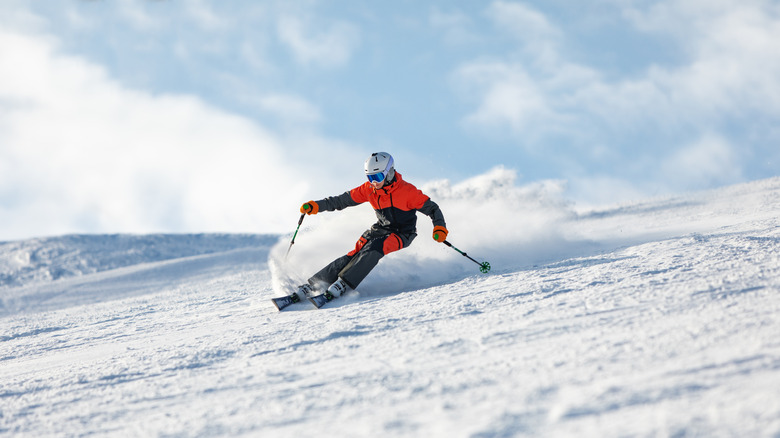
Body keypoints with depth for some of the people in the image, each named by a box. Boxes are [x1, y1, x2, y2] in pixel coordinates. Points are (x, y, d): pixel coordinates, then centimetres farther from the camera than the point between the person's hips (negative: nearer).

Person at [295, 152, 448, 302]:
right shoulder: (369, 189, -4)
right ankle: (311, 285, -20)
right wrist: (316, 206, -7)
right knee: (354, 254, -16)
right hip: (380, 229, 4)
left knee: (373, 248, -32)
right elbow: (343, 200, 2)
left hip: (402, 234, -4)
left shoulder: (407, 191, -18)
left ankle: (344, 284, -33)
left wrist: (439, 227, -32)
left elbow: (431, 208, -14)